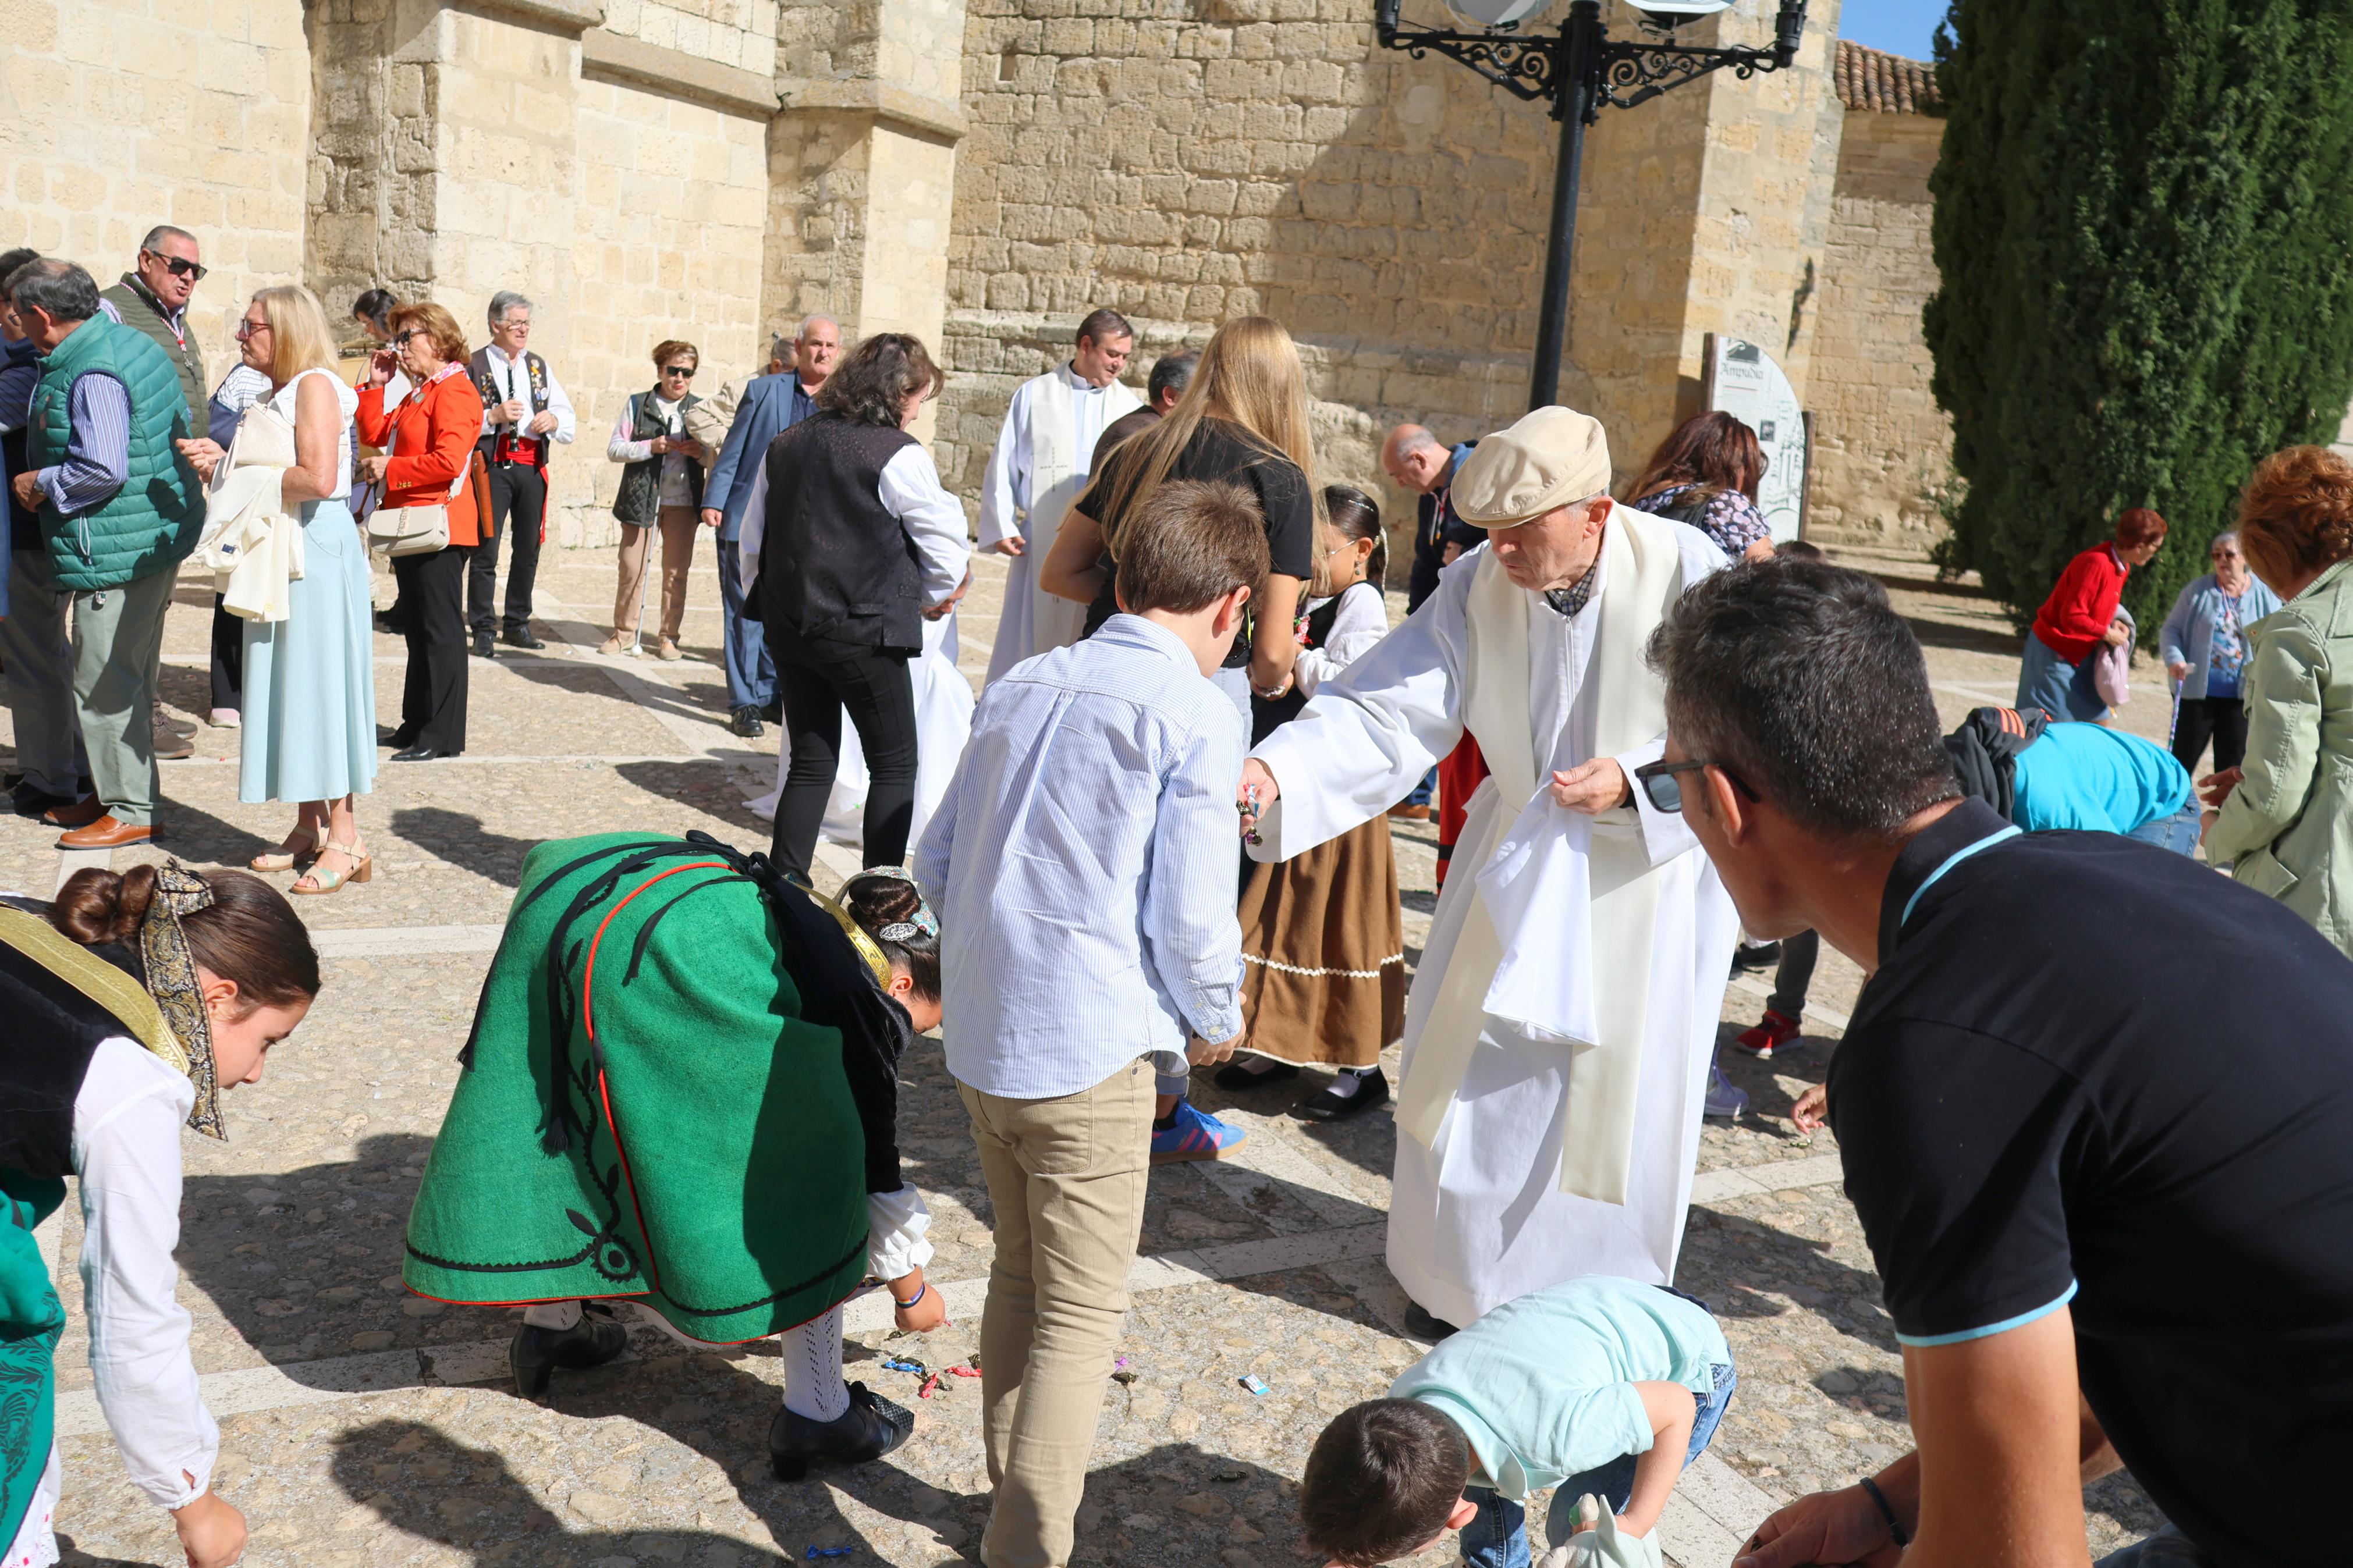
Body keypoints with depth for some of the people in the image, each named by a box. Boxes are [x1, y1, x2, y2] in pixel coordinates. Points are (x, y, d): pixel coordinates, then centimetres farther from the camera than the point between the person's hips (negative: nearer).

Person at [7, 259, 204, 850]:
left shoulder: (92, 374, -20)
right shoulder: (130, 342, 12)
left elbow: (103, 468, -27)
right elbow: (181, 429, 20)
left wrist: (41, 484, -9)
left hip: (117, 551, -11)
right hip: (157, 538, 11)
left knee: (105, 684, -3)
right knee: (127, 679, 18)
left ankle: (132, 812, 4)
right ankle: (116, 794, 29)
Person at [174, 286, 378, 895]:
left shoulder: (315, 385, -12)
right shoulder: (278, 392, 17)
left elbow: (318, 478, -24)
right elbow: (269, 475, 17)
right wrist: (222, 462, 1)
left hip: (319, 545, -9)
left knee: (320, 681, -7)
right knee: (291, 686, 11)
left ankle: (345, 840, -2)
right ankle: (309, 829, 18)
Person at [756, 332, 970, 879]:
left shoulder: (785, 445, 8)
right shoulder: (900, 455, -12)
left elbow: (755, 537, 14)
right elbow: (947, 542, -7)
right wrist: (936, 598, 12)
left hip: (789, 627, 6)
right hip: (864, 634, -6)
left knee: (811, 763, 15)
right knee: (895, 765, 6)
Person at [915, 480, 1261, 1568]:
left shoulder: (1020, 686, 9)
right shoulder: (1194, 713, -10)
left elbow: (937, 863, 12)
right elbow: (1190, 917, -13)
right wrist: (1215, 1023, 5)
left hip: (978, 1037, 7)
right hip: (1089, 1053, -7)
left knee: (1019, 1271, 23)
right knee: (1081, 1315, 5)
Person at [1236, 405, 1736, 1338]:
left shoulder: (1687, 576, -22)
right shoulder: (1479, 586, -13)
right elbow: (1386, 710, -19)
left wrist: (1636, 783, -31)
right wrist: (1274, 772, -35)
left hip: (1652, 872, -3)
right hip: (1522, 859, 3)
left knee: (1617, 1089, 6)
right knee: (1472, 1072, 9)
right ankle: (1465, 1273, 33)